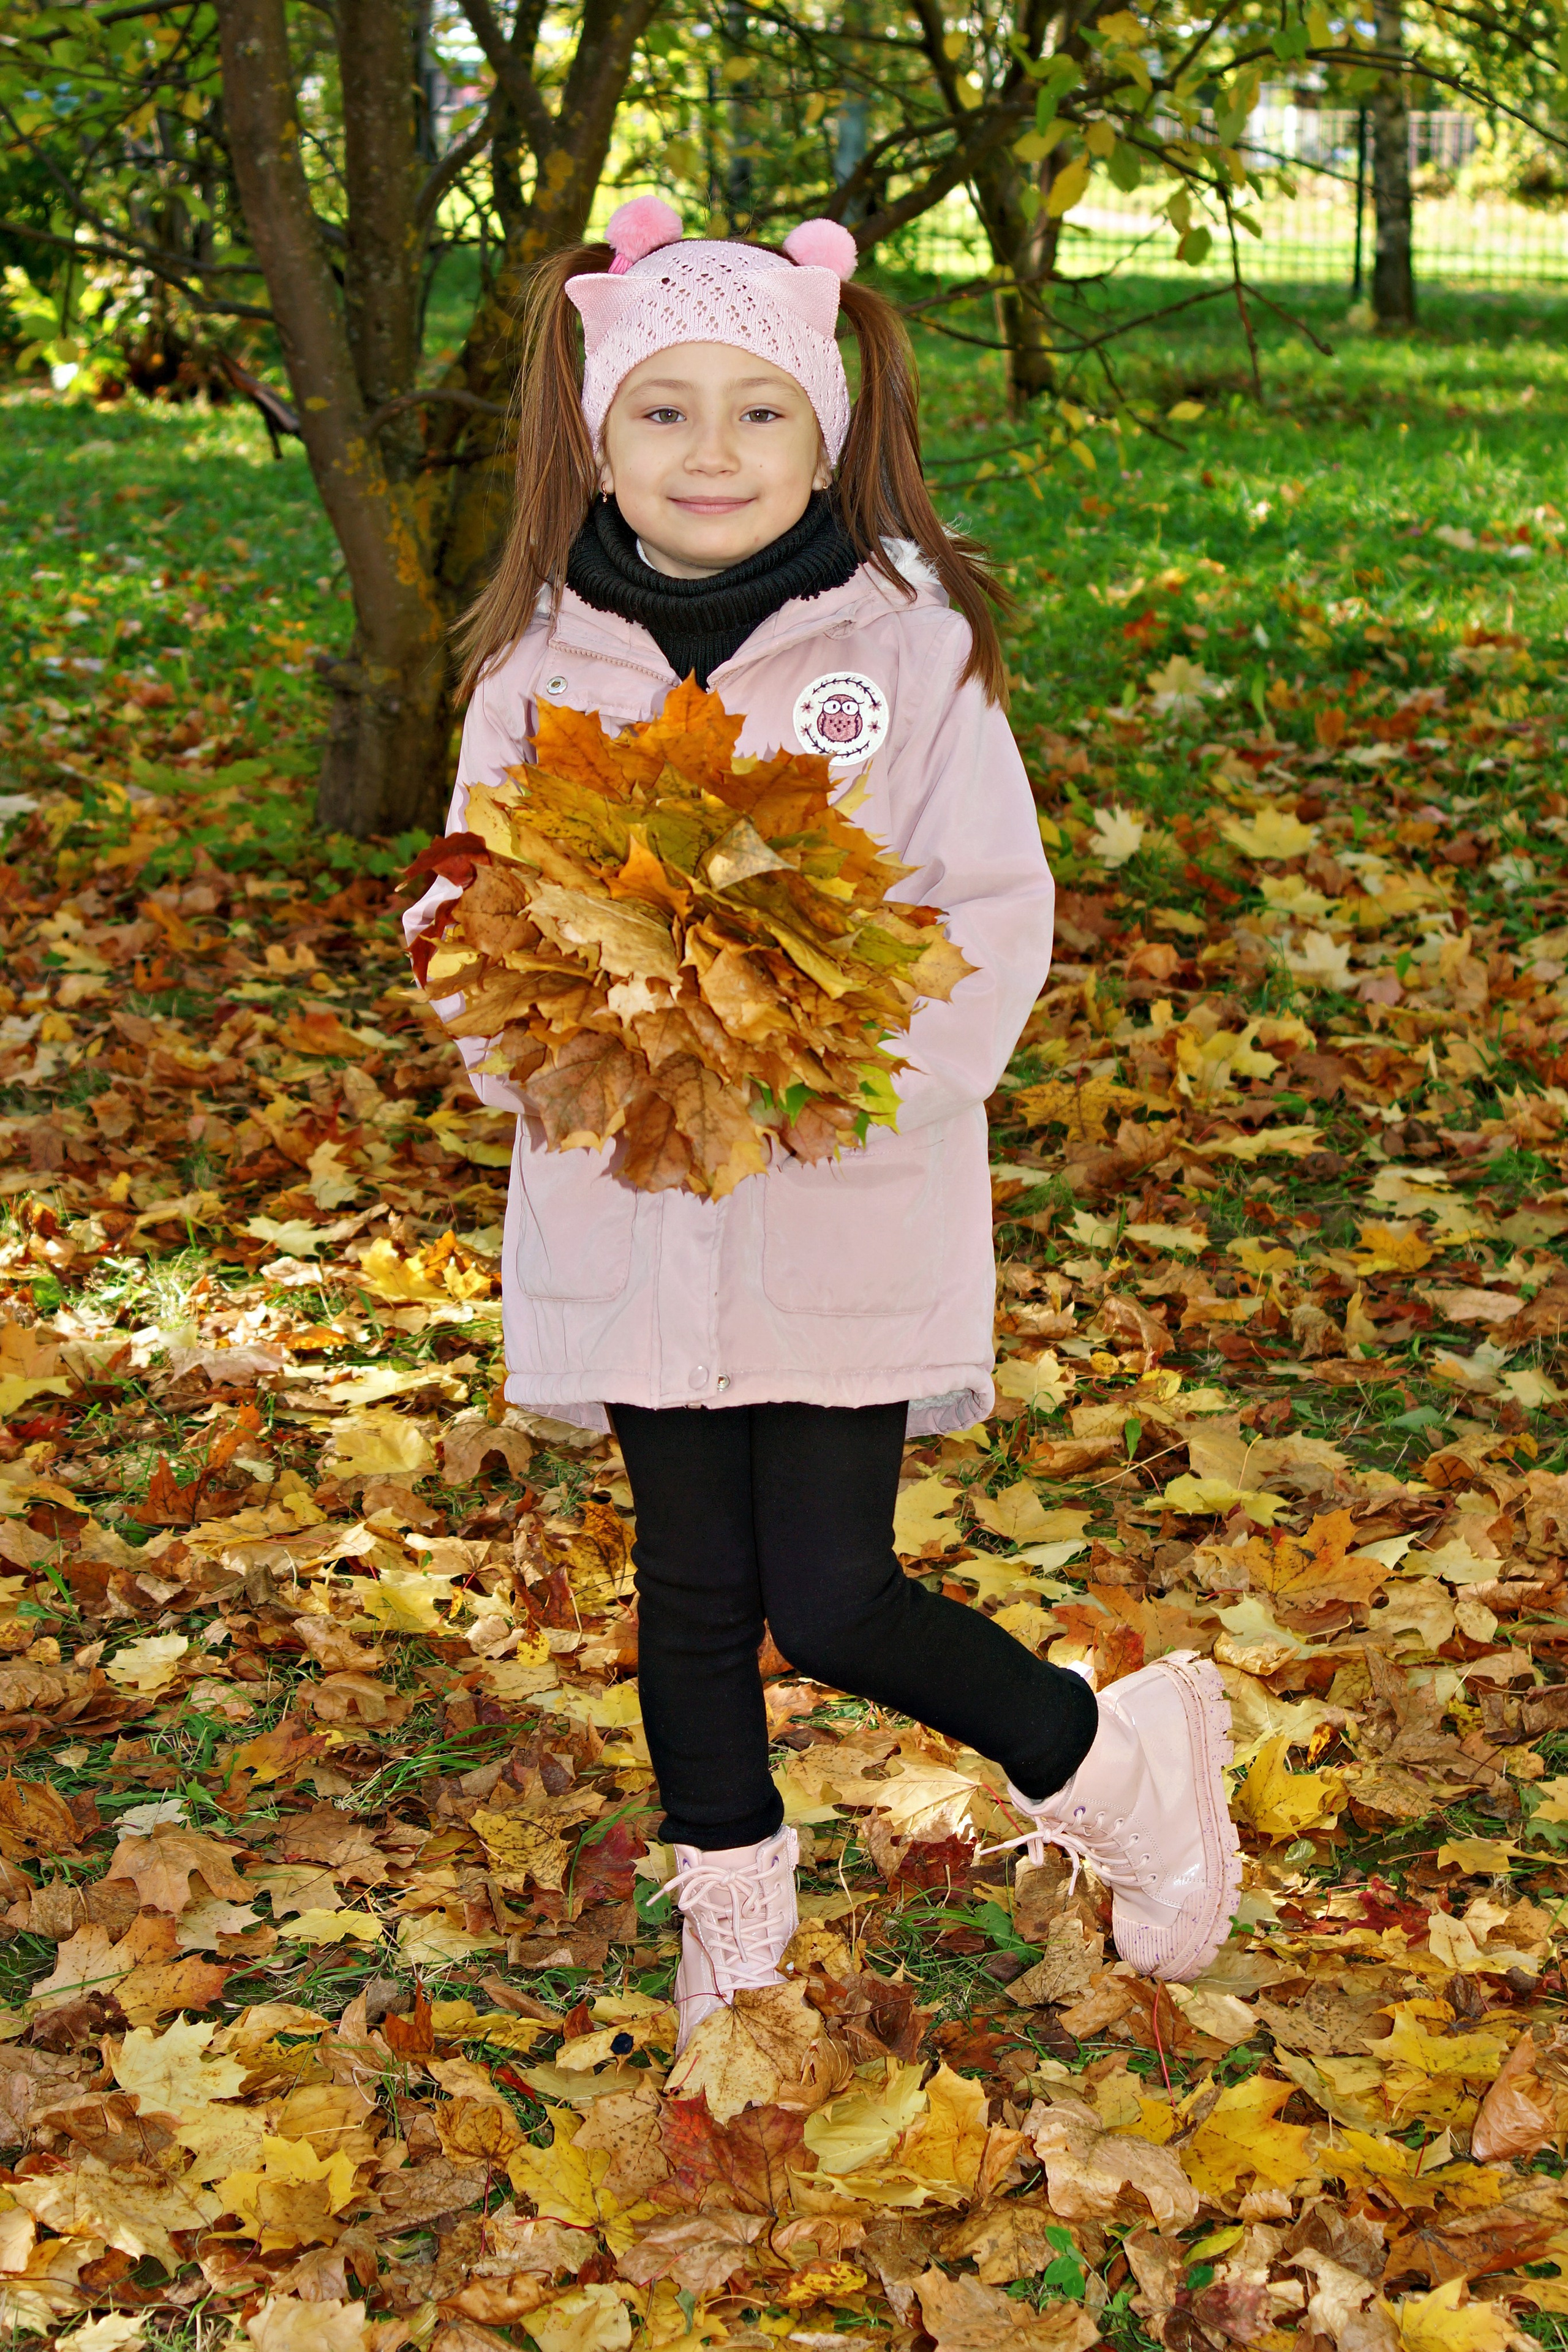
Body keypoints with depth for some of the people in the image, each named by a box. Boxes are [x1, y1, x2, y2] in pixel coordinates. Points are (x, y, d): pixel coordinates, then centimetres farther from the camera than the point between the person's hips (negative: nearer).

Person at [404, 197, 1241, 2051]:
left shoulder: (912, 639, -8)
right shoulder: (543, 659, 0)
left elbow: (991, 921, -9)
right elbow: (471, 912, 6)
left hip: (851, 1212, -3)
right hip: (628, 1204, 3)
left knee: (834, 1605, -2)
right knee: (691, 1592, 14)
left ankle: (1114, 1763, 27)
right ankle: (732, 1934, 36)